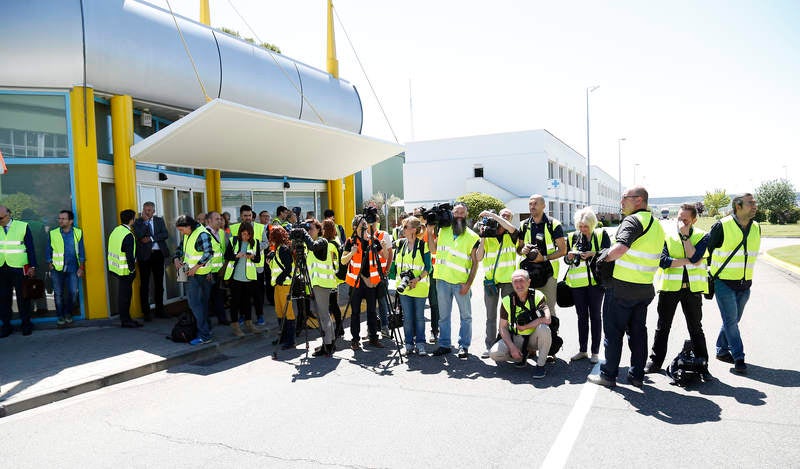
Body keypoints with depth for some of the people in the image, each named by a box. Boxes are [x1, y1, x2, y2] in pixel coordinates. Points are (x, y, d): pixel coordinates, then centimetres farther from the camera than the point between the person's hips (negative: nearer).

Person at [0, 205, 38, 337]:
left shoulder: (23, 227, -3)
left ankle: (26, 324, 16)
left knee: (23, 297, 5)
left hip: (19, 268, -3)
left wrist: (32, 266, -5)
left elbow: (30, 248, -2)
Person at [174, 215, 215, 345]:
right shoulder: (186, 234, 11)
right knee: (202, 302, 14)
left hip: (199, 274, -9)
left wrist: (195, 268, -22)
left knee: (195, 303, -9)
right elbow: (181, 247, 24)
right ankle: (206, 329, 23)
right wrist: (177, 258, 5)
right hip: (191, 272, 9)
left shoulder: (202, 234, -18)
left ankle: (204, 335, -6)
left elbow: (209, 253, -23)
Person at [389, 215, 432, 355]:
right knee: (407, 317, 6)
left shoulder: (423, 245, -5)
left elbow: (428, 267, -5)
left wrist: (418, 279, -16)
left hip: (420, 286, -3)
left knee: (419, 317, 3)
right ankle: (409, 344, 16)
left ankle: (420, 344, 11)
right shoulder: (400, 243, 7)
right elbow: (395, 262, 18)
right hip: (403, 286, 4)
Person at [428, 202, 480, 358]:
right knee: (443, 315, 12)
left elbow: (475, 262, -3)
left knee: (466, 316, 5)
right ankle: (444, 345, 23)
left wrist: (468, 283, -11)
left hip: (461, 282, -3)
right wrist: (430, 232, 3)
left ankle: (463, 346, 15)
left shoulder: (472, 236, -2)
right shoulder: (443, 231, 7)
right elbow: (433, 249, 16)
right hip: (442, 279, 3)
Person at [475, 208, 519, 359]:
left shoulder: (511, 235, 4)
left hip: (508, 279, -2)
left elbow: (511, 228, -22)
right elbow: (479, 257, 1)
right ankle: (490, 346, 14)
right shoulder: (487, 236, 8)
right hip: (490, 280, 2)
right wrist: (483, 238, -9)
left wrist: (492, 214, -17)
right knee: (491, 316, 7)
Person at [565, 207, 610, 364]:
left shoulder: (601, 234, 1)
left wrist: (594, 254, -19)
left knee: (595, 316, 5)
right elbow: (567, 260, 13)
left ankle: (595, 351, 14)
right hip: (578, 283, 3)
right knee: (581, 316, 10)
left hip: (596, 281, -3)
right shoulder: (572, 237, 9)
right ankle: (582, 350, 20)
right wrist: (569, 257, -8)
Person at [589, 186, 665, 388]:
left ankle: (608, 374, 11)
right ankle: (637, 375, 21)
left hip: (622, 286, -8)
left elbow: (620, 248, -31)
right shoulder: (657, 225, 14)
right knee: (638, 331, 15)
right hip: (646, 288, 8)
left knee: (613, 331, 3)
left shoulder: (632, 221, -15)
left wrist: (604, 257, -13)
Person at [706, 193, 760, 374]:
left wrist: (746, 275, 18)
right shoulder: (722, 226, -14)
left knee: (733, 320, 13)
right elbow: (707, 248, -3)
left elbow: (752, 253, 18)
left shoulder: (756, 227, 5)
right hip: (724, 283, -6)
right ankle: (739, 358, 5)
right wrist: (711, 270, 3)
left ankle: (722, 350, 27)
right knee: (731, 320, -4)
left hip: (745, 284, 6)